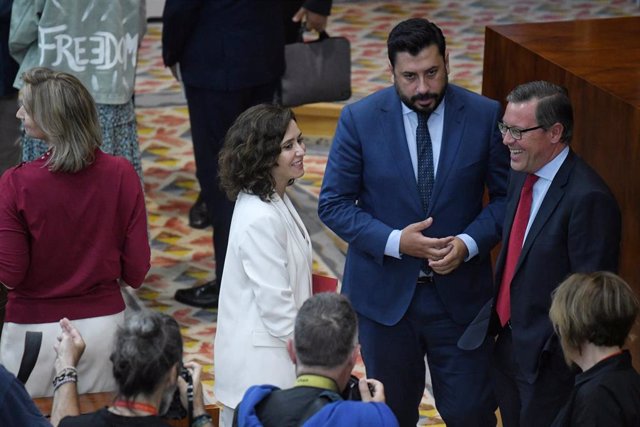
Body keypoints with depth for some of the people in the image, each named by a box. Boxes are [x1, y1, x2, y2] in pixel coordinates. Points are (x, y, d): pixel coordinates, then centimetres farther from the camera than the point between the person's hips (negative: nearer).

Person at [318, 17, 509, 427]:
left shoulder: (485, 116, -9)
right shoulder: (360, 119, -10)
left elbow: (506, 195, 0)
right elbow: (334, 204, -6)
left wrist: (469, 243, -18)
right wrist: (395, 242, -19)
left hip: (459, 291, 0)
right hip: (384, 291, 0)